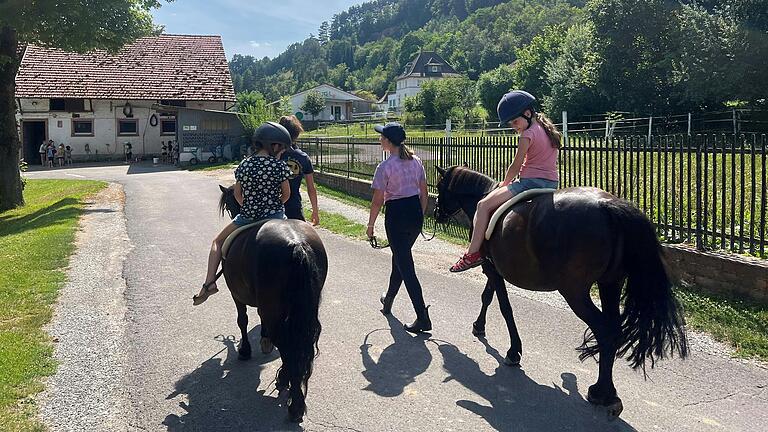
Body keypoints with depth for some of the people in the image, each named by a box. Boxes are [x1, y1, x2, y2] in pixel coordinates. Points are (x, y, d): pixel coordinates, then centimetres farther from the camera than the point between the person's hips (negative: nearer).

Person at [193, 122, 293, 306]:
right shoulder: (280, 166, -9)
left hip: (246, 217, 2)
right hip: (275, 216, -2)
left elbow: (237, 194, 8)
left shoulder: (244, 165, 0)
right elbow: (286, 194, -1)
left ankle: (209, 282, 9)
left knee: (218, 242, 22)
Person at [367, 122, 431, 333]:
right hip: (415, 213, 7)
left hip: (396, 215, -7)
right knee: (400, 257, 26)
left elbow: (377, 201, -11)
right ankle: (388, 301, 46)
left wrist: (370, 225, 1)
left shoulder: (385, 167, -14)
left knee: (406, 267, -2)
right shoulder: (416, 161, 5)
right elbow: (424, 193, 9)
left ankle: (423, 319, -4)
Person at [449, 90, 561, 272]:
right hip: (552, 183, 10)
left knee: (484, 205, -9)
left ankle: (473, 253, -14)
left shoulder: (528, 135, -13)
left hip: (531, 181, -10)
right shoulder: (548, 129, 14)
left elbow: (516, 166, -8)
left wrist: (505, 183, 10)